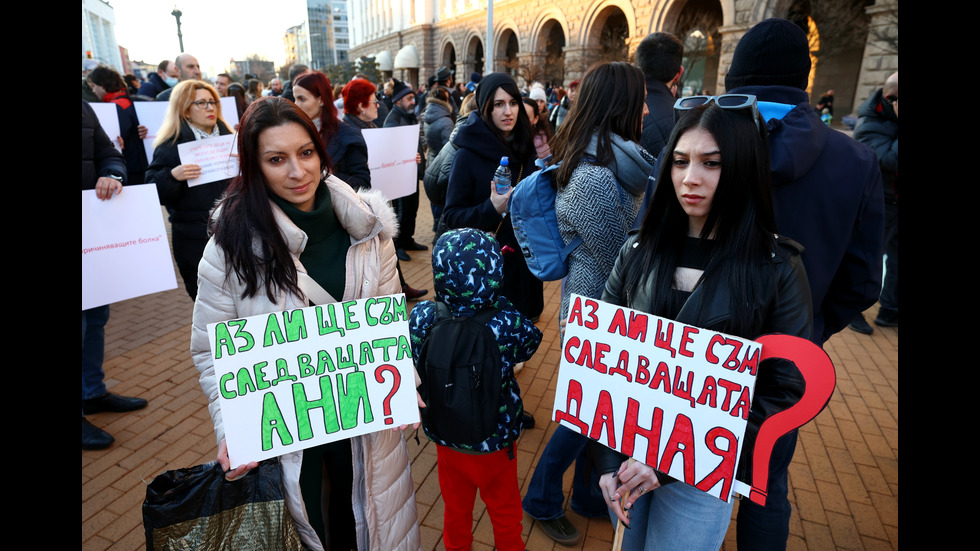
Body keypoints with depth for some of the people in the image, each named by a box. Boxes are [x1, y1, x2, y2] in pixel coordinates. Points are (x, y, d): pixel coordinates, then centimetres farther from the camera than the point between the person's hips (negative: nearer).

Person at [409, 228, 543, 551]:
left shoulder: (421, 318, -24)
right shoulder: (506, 323, -31)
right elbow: (531, 343, -9)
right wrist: (496, 299, -7)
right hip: (495, 439, -2)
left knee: (456, 509, 29)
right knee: (505, 512, 26)